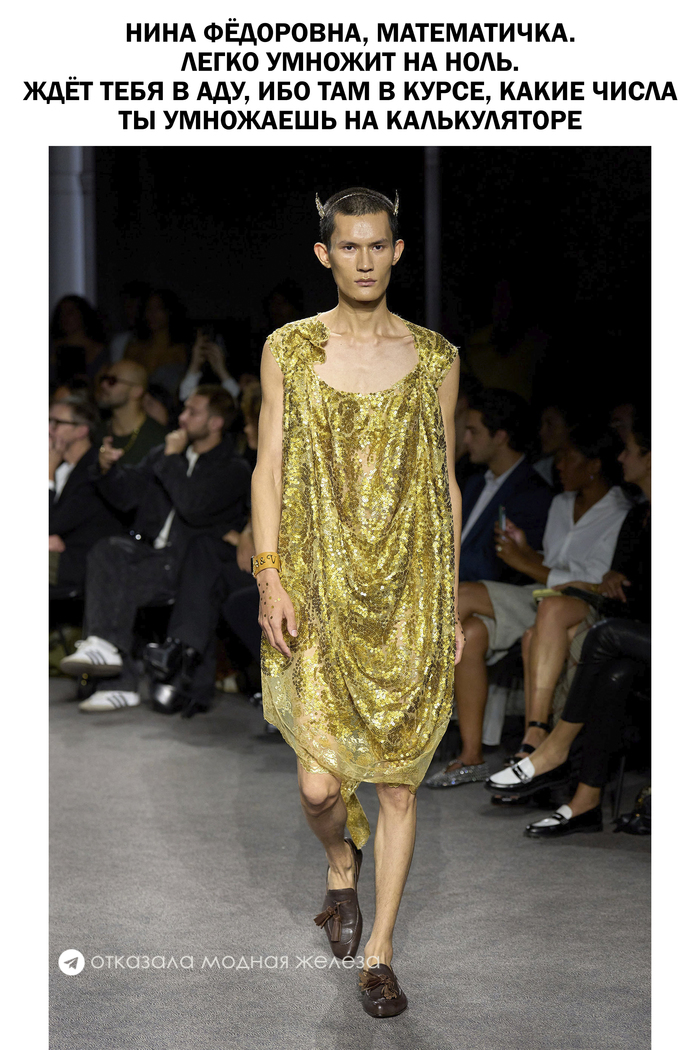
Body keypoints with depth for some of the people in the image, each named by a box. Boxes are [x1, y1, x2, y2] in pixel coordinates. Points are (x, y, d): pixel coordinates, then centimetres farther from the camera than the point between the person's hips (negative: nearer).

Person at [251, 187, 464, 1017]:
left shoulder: (435, 358, 5)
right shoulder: (290, 350, 3)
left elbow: (447, 484, 9)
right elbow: (269, 467, 2)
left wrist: (452, 604, 8)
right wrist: (271, 579, -8)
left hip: (410, 599, 1)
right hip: (319, 595, -1)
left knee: (398, 782, 3)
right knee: (320, 782, -7)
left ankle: (378, 956, 16)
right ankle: (341, 867, 29)